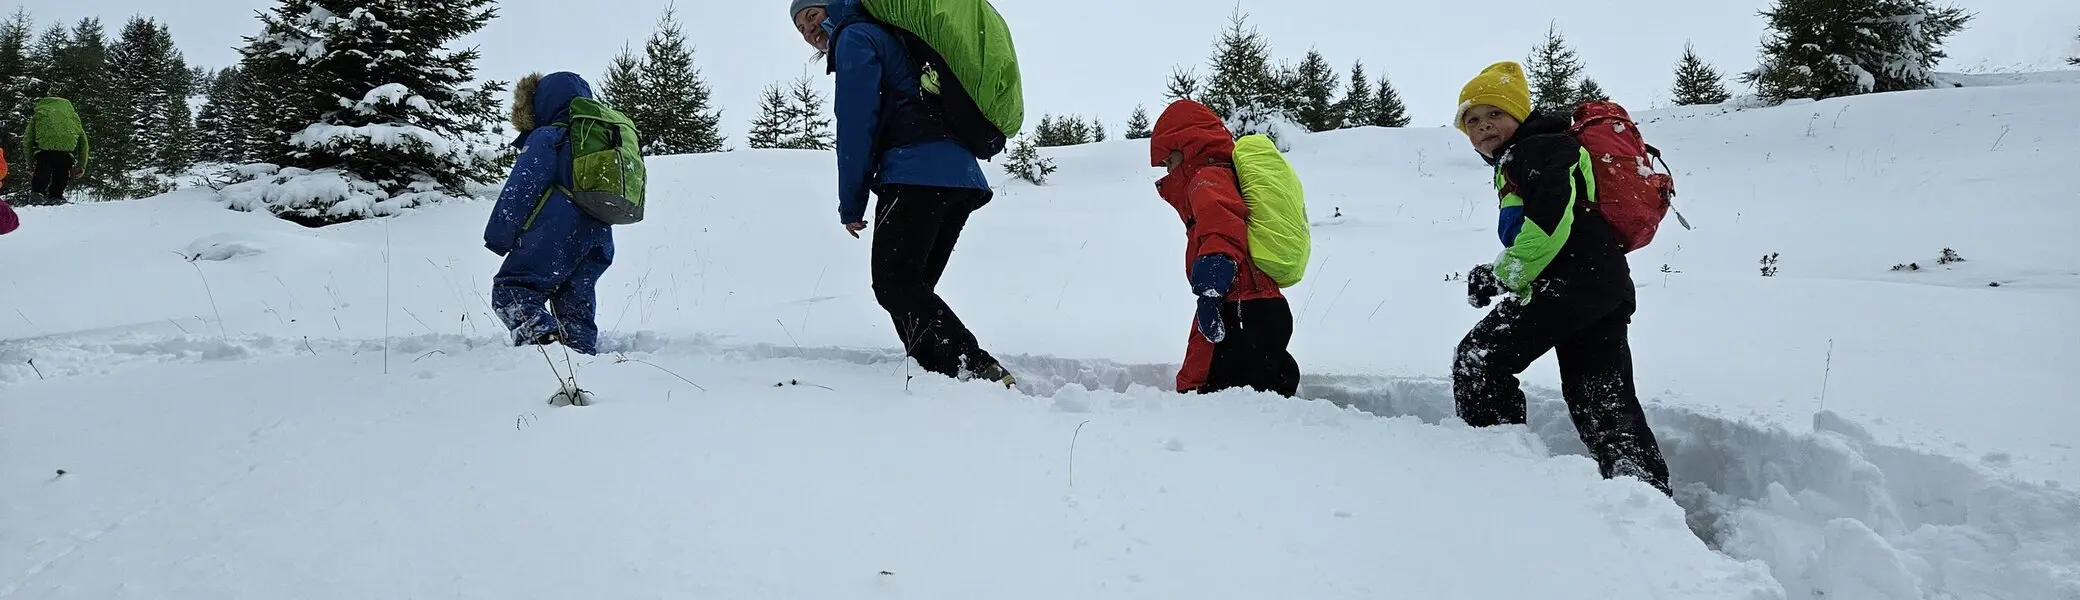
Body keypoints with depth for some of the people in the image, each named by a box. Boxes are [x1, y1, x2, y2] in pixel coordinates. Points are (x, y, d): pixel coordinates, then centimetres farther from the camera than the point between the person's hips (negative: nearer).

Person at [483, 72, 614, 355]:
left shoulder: (547, 138, 0)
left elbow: (521, 189, -6)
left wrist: (498, 235, -2)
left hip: (555, 237, -8)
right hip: (597, 242, 8)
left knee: (511, 291, -10)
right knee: (577, 309, 11)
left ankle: (543, 336, -35)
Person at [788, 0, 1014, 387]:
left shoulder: (854, 38, 5)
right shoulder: (888, 37, 34)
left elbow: (856, 123, -4)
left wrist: (851, 203, -1)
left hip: (917, 174, -9)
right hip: (962, 176, 9)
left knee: (894, 284, -13)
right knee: (912, 287, 10)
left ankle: (978, 370, -27)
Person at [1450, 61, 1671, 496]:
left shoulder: (1538, 149, -4)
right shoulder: (1515, 162, 28)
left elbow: (1552, 220, -19)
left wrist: (1504, 276, -10)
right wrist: (1497, 276, 10)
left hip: (1573, 280, -11)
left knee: (1479, 361, -6)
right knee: (1601, 399, 10)